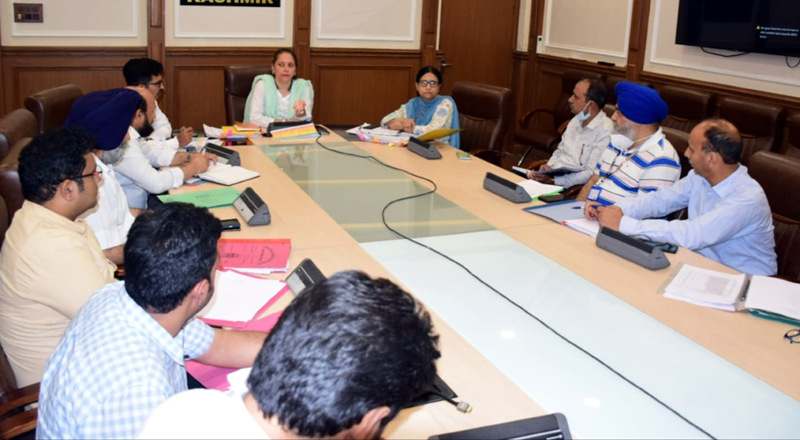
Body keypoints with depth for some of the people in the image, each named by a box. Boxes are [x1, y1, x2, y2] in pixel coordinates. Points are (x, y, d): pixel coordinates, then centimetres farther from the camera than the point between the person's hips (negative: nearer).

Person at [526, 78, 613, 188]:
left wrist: (553, 180, -24)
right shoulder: (577, 120, 11)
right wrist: (548, 166, 0)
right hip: (552, 175, 8)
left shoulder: (605, 131, -15)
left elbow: (592, 174, -19)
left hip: (571, 187, -8)